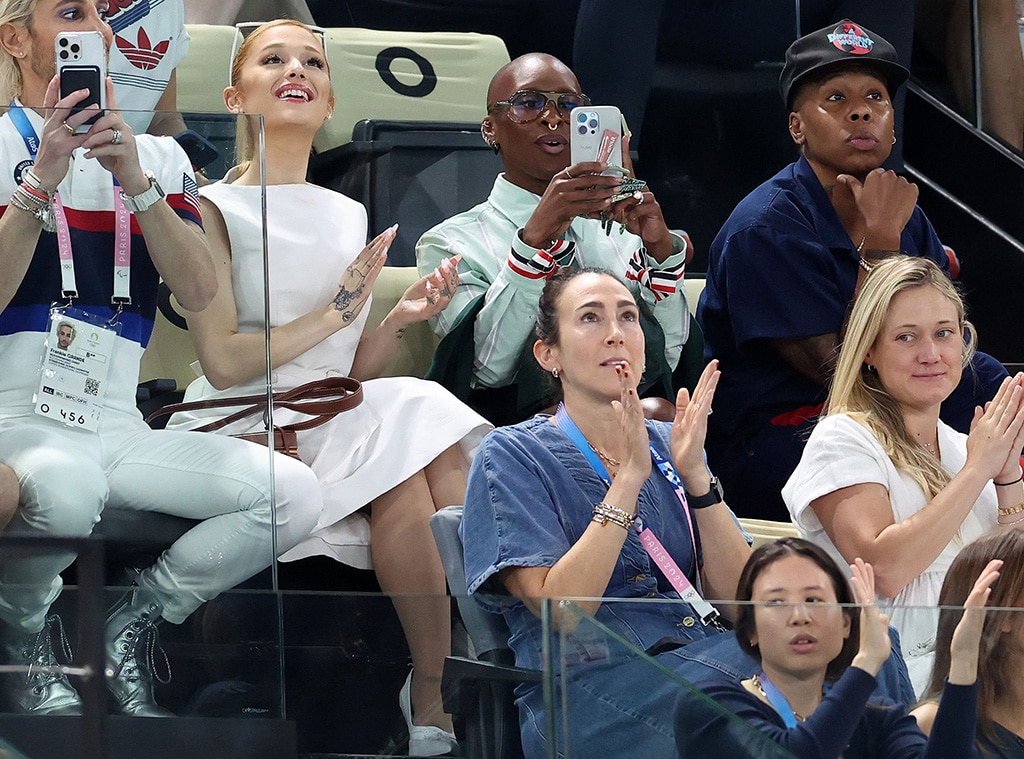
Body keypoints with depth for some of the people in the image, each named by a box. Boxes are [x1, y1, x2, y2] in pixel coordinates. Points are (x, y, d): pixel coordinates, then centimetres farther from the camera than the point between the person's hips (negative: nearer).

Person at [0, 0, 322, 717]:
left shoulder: (158, 157, 16)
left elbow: (200, 292, 0)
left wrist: (134, 180, -11)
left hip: (119, 427, 5)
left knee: (295, 493, -16)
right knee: (64, 485, -41)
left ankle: (130, 630, 1)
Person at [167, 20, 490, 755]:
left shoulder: (350, 217, 19)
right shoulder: (214, 210, 0)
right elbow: (225, 362, -10)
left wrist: (400, 319, -1)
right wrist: (334, 313, -11)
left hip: (337, 424, 6)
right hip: (243, 432, -6)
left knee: (438, 444, -26)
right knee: (406, 419, -29)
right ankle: (437, 696, -26)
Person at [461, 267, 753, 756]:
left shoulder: (667, 445, 20)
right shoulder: (513, 455, 6)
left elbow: (739, 600, 7)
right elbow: (561, 610, -10)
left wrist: (695, 474, -4)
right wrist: (629, 477, -12)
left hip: (699, 661, 5)